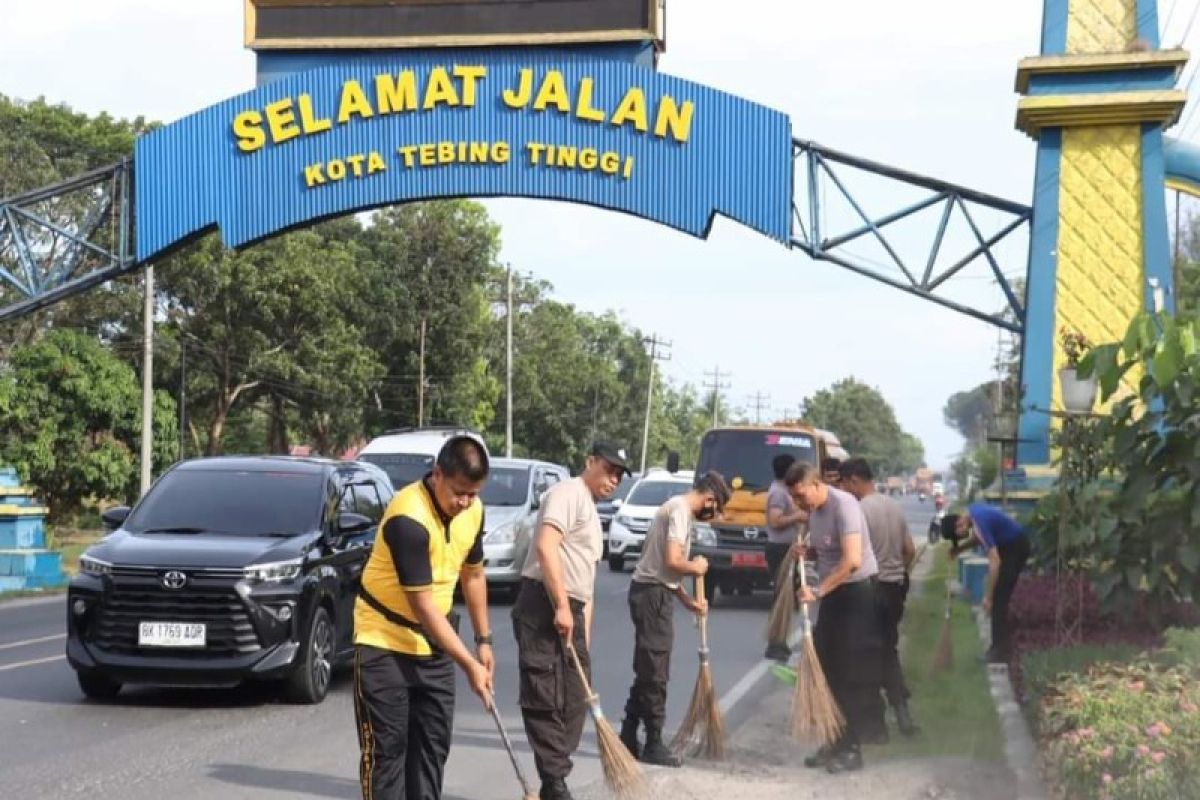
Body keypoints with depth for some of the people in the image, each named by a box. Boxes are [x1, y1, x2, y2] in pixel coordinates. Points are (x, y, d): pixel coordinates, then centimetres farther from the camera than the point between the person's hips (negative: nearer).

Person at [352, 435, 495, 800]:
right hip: (384, 642, -7)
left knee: (434, 742, 10)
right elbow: (423, 606, -26)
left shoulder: (473, 510, -4)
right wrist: (469, 664, -23)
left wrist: (483, 640, 12)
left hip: (434, 644, 7)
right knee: (386, 746, -5)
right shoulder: (408, 518, -28)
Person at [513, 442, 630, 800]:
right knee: (545, 702, -9)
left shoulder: (591, 512, 26)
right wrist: (561, 607, -22)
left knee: (573, 703, 10)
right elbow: (546, 547, -20)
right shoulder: (569, 493, -4)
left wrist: (585, 634, 22)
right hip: (543, 607, -10)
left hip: (569, 612, 10)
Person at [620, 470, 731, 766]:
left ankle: (628, 737, 20)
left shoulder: (676, 507, 17)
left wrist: (687, 599, 15)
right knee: (655, 674, -3)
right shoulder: (680, 510, -14)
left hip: (650, 591, 10)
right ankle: (654, 745, 2)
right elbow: (672, 561, -23)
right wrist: (697, 567, -4)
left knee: (647, 671, 15)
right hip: (653, 594, -10)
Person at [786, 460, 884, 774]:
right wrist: (806, 549, 1)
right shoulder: (814, 510, 7)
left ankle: (852, 748, 2)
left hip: (857, 592, -9)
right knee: (826, 668, 11)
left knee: (854, 675, -5)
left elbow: (852, 560, -29)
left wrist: (818, 591, -27)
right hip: (833, 592, 9)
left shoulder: (843, 505, -21)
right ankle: (837, 741, 20)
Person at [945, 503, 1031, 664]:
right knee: (998, 598, 13)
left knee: (998, 599, -8)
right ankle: (1002, 646, 20)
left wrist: (987, 596, -27)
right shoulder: (972, 511, -2)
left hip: (1016, 548, -10)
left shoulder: (980, 523, -30)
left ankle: (1001, 651, -4)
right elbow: (978, 537, 17)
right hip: (1009, 544, 10)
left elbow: (994, 561, -31)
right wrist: (960, 548, -1)